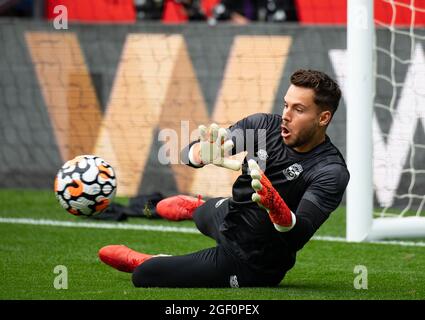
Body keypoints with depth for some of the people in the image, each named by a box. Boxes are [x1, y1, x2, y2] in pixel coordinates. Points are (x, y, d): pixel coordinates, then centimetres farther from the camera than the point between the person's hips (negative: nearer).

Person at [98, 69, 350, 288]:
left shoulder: (331, 172, -31)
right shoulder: (265, 126, -14)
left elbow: (299, 236, -41)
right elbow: (192, 153, -16)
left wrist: (274, 204, -62)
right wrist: (204, 152, -42)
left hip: (249, 267, -6)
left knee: (144, 275, -2)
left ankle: (140, 261, 33)